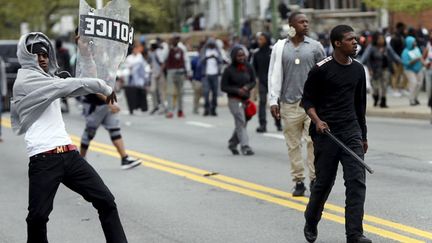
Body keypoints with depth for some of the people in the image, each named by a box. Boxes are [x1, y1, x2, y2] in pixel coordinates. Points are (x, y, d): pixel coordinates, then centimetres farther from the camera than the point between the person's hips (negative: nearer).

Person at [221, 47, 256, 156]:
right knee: (240, 122, -13)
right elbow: (223, 87, -5)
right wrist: (237, 90, -18)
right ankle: (245, 147, -17)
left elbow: (253, 81, 11)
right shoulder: (229, 70, -8)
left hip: (246, 99, 5)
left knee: (242, 123, 11)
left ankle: (232, 143, 31)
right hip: (234, 100, -5)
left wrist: (248, 87, -12)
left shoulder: (248, 68, 3)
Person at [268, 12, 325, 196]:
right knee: (293, 144, 4)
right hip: (289, 103, 1)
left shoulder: (315, 47, 6)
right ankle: (298, 181, 10)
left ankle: (315, 178, -2)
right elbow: (274, 75, 8)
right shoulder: (280, 48, 6)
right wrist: (273, 101, 2)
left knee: (314, 141, -9)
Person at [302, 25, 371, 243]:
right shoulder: (321, 69, -7)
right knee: (324, 182, 5)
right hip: (326, 133, -4)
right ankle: (311, 224, 30)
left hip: (351, 131, 4)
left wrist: (363, 136, 21)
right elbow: (307, 100, -1)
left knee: (357, 181, -9)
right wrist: (317, 121, -19)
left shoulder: (358, 69, 10)